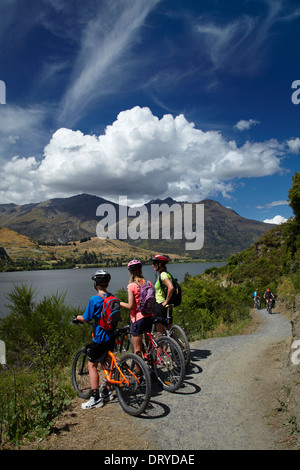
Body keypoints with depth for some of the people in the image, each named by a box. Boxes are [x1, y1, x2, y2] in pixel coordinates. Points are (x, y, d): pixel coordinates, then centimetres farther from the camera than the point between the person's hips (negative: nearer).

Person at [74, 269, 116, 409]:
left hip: (99, 337, -7)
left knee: (92, 365, 5)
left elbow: (86, 318, -12)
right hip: (111, 336, 7)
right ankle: (107, 392, 29)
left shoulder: (94, 299, -17)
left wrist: (77, 317, 7)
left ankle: (95, 399, 6)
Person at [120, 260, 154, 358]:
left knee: (137, 350, 4)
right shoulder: (148, 283, 3)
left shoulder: (131, 286, -13)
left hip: (137, 319, -6)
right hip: (149, 317, 6)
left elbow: (130, 306, -15)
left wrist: (120, 303, 1)